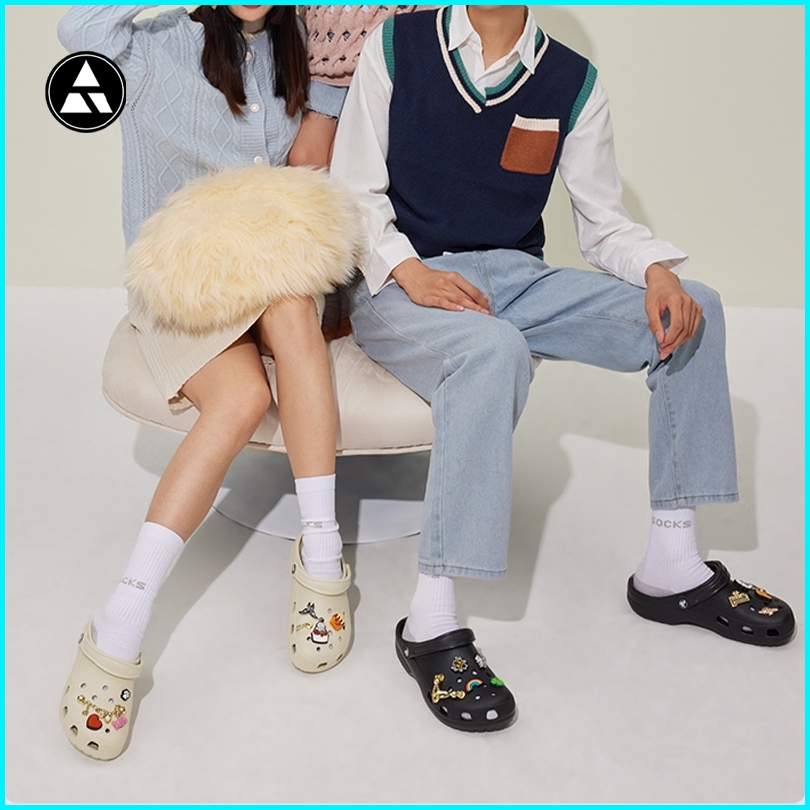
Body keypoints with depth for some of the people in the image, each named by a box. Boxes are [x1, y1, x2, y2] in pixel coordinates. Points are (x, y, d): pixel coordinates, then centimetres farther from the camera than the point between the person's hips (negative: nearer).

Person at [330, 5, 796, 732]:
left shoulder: (572, 82, 6)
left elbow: (604, 221, 8)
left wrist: (658, 271, -14)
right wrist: (408, 270, -17)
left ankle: (671, 564, -10)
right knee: (494, 351, -38)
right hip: (400, 283, -4)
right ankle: (431, 623, -33)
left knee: (693, 308, -13)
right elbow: (354, 192, 1)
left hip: (516, 278, 4)